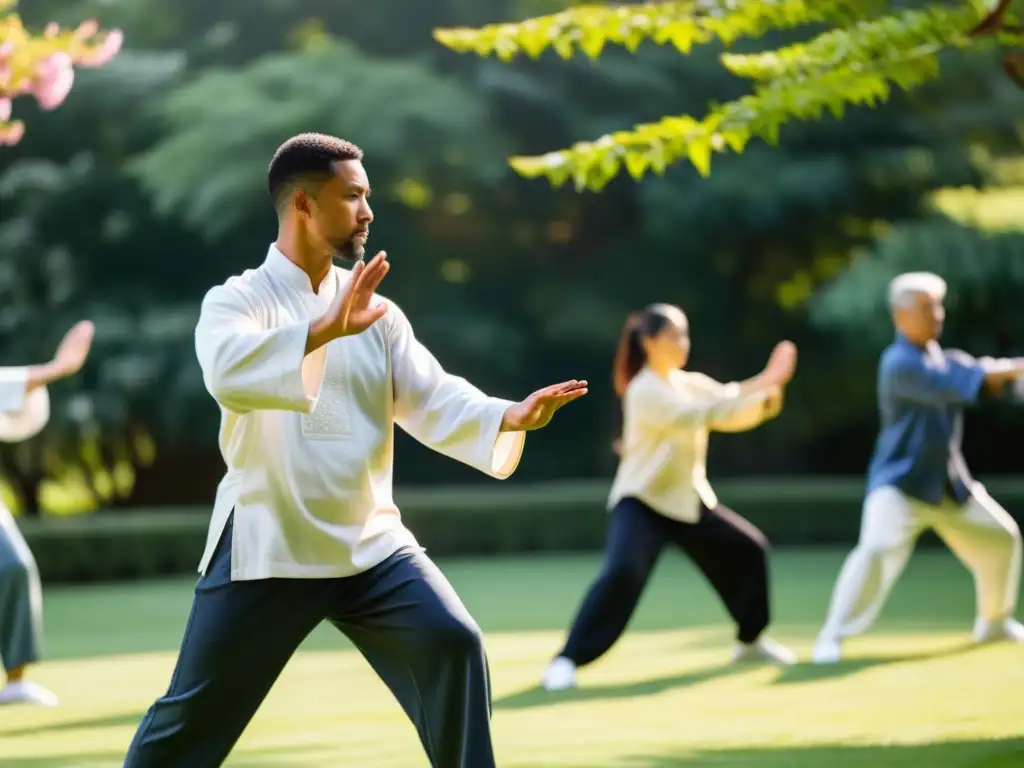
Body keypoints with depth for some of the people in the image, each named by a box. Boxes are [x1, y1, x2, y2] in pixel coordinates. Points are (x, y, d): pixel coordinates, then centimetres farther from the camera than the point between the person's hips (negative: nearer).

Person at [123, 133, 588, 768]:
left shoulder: (377, 314, 8)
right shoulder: (237, 301, -8)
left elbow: (433, 402, -2)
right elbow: (231, 373, -30)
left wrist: (510, 417, -22)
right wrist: (326, 330, -45)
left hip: (371, 545, 4)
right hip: (265, 549, -4)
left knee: (452, 646, -13)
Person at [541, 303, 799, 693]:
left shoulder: (692, 383, 6)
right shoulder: (645, 391, -19)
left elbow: (732, 411, -1)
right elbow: (701, 416, -30)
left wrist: (766, 394, -21)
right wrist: (756, 387, -33)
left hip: (687, 500, 8)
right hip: (641, 502, -8)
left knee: (748, 548, 14)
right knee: (622, 573, -29)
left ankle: (751, 639, 34)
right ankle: (566, 660, -26)